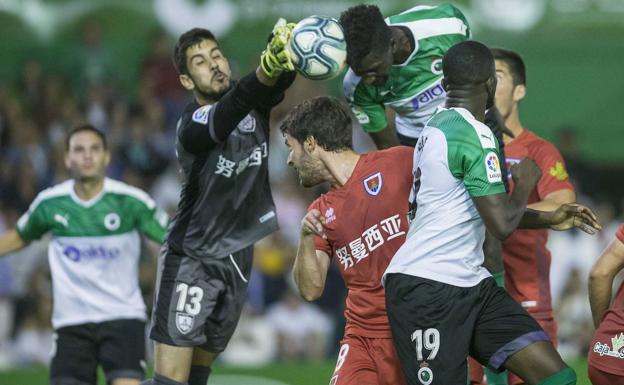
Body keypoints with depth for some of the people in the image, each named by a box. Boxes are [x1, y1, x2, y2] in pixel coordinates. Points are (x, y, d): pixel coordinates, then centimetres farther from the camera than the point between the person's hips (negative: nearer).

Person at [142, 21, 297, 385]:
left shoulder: (256, 105, -3)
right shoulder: (192, 126, -19)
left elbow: (281, 82, -24)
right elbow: (225, 115, -41)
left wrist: (289, 50, -50)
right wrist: (268, 66, -61)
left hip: (238, 259, 6)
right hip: (191, 257, -6)